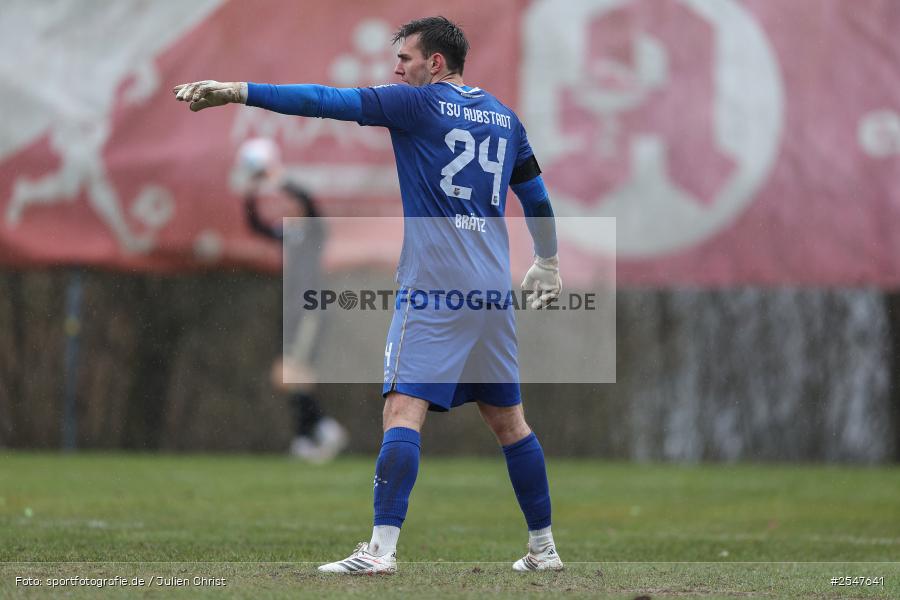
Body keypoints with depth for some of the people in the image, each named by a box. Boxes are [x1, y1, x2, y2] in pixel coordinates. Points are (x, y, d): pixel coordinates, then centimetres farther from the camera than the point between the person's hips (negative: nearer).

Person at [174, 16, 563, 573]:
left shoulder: (418, 103, -4)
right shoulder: (504, 115, 15)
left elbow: (328, 101, -10)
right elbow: (538, 197, 23)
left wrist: (237, 91, -11)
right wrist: (547, 263, 37)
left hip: (432, 286, -7)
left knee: (404, 408, -12)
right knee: (509, 420, 14)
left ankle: (382, 548, -22)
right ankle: (544, 548, 17)